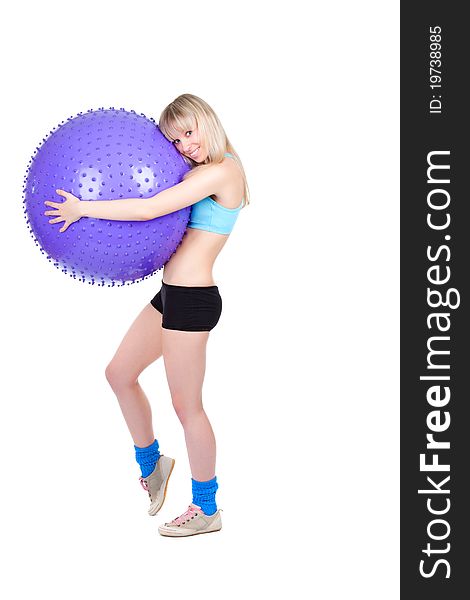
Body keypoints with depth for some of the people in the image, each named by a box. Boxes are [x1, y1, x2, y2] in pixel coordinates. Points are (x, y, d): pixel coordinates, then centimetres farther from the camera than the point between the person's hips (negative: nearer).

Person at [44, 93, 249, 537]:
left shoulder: (219, 172, -17)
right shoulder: (200, 175, 14)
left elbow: (150, 209, -24)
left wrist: (82, 208, -17)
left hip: (192, 300, -10)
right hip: (172, 295, 10)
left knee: (186, 405, 2)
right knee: (119, 374, 19)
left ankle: (207, 510, 20)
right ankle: (151, 464, 38)